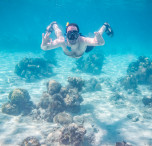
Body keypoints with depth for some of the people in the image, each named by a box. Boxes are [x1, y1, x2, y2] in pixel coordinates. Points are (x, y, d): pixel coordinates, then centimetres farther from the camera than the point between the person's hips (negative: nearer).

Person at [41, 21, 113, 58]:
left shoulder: (83, 41, -50)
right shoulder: (63, 42, -47)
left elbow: (102, 43, -64)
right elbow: (44, 47, -55)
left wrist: (99, 40, -87)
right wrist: (44, 45, -78)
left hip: (85, 46, 0)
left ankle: (105, 26, 55)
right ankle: (54, 25, 61)